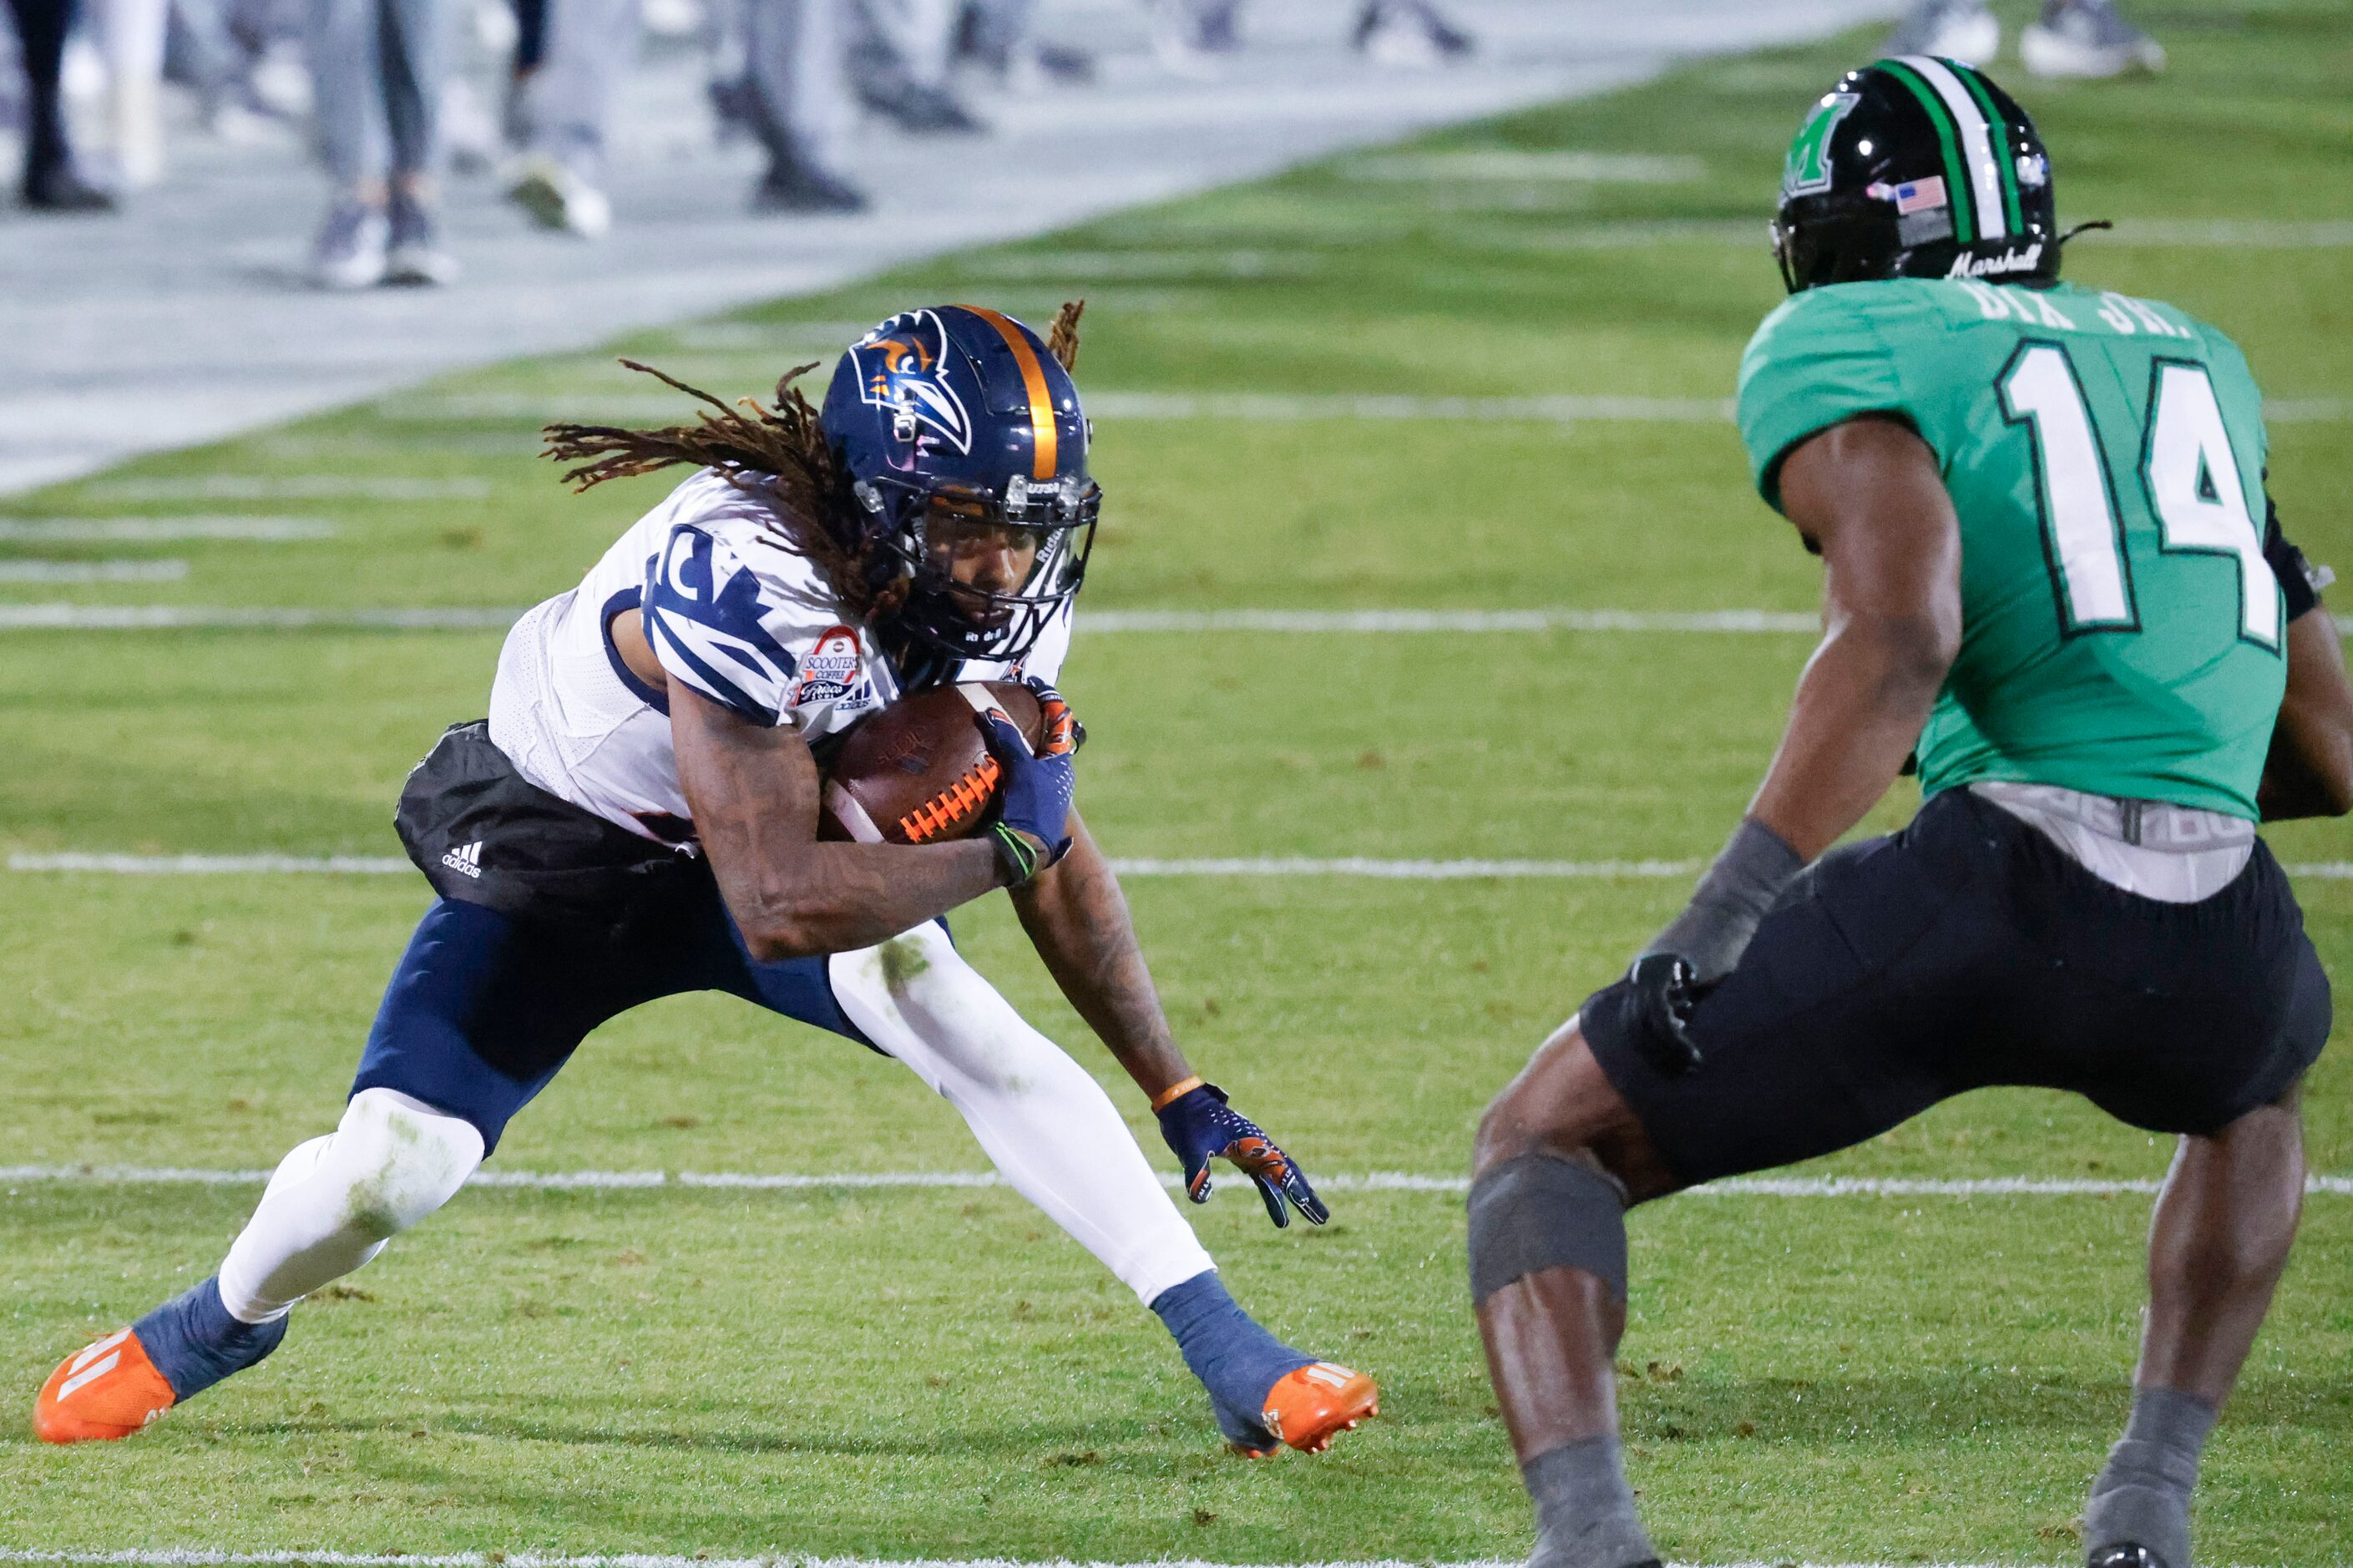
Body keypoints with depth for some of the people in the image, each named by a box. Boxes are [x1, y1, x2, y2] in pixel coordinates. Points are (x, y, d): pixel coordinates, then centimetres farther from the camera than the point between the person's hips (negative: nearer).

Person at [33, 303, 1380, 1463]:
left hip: (769, 832, 4)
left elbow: (1060, 863, -3)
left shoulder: (1000, 592, -18)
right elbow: (776, 906, -40)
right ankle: (223, 1325, 26)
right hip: (563, 856, -4)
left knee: (961, 1025, -25)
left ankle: (1230, 1354, -23)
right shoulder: (747, 581, -41)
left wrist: (1185, 1099, -1)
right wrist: (997, 850, -33)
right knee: (389, 1169, -11)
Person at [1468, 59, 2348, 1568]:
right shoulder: (2201, 365, 27)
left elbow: (1900, 642, -11)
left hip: (1993, 891, -5)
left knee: (1548, 1140, 11)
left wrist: (1732, 907, -16)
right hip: (2213, 950, 5)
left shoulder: (1837, 352, 8)